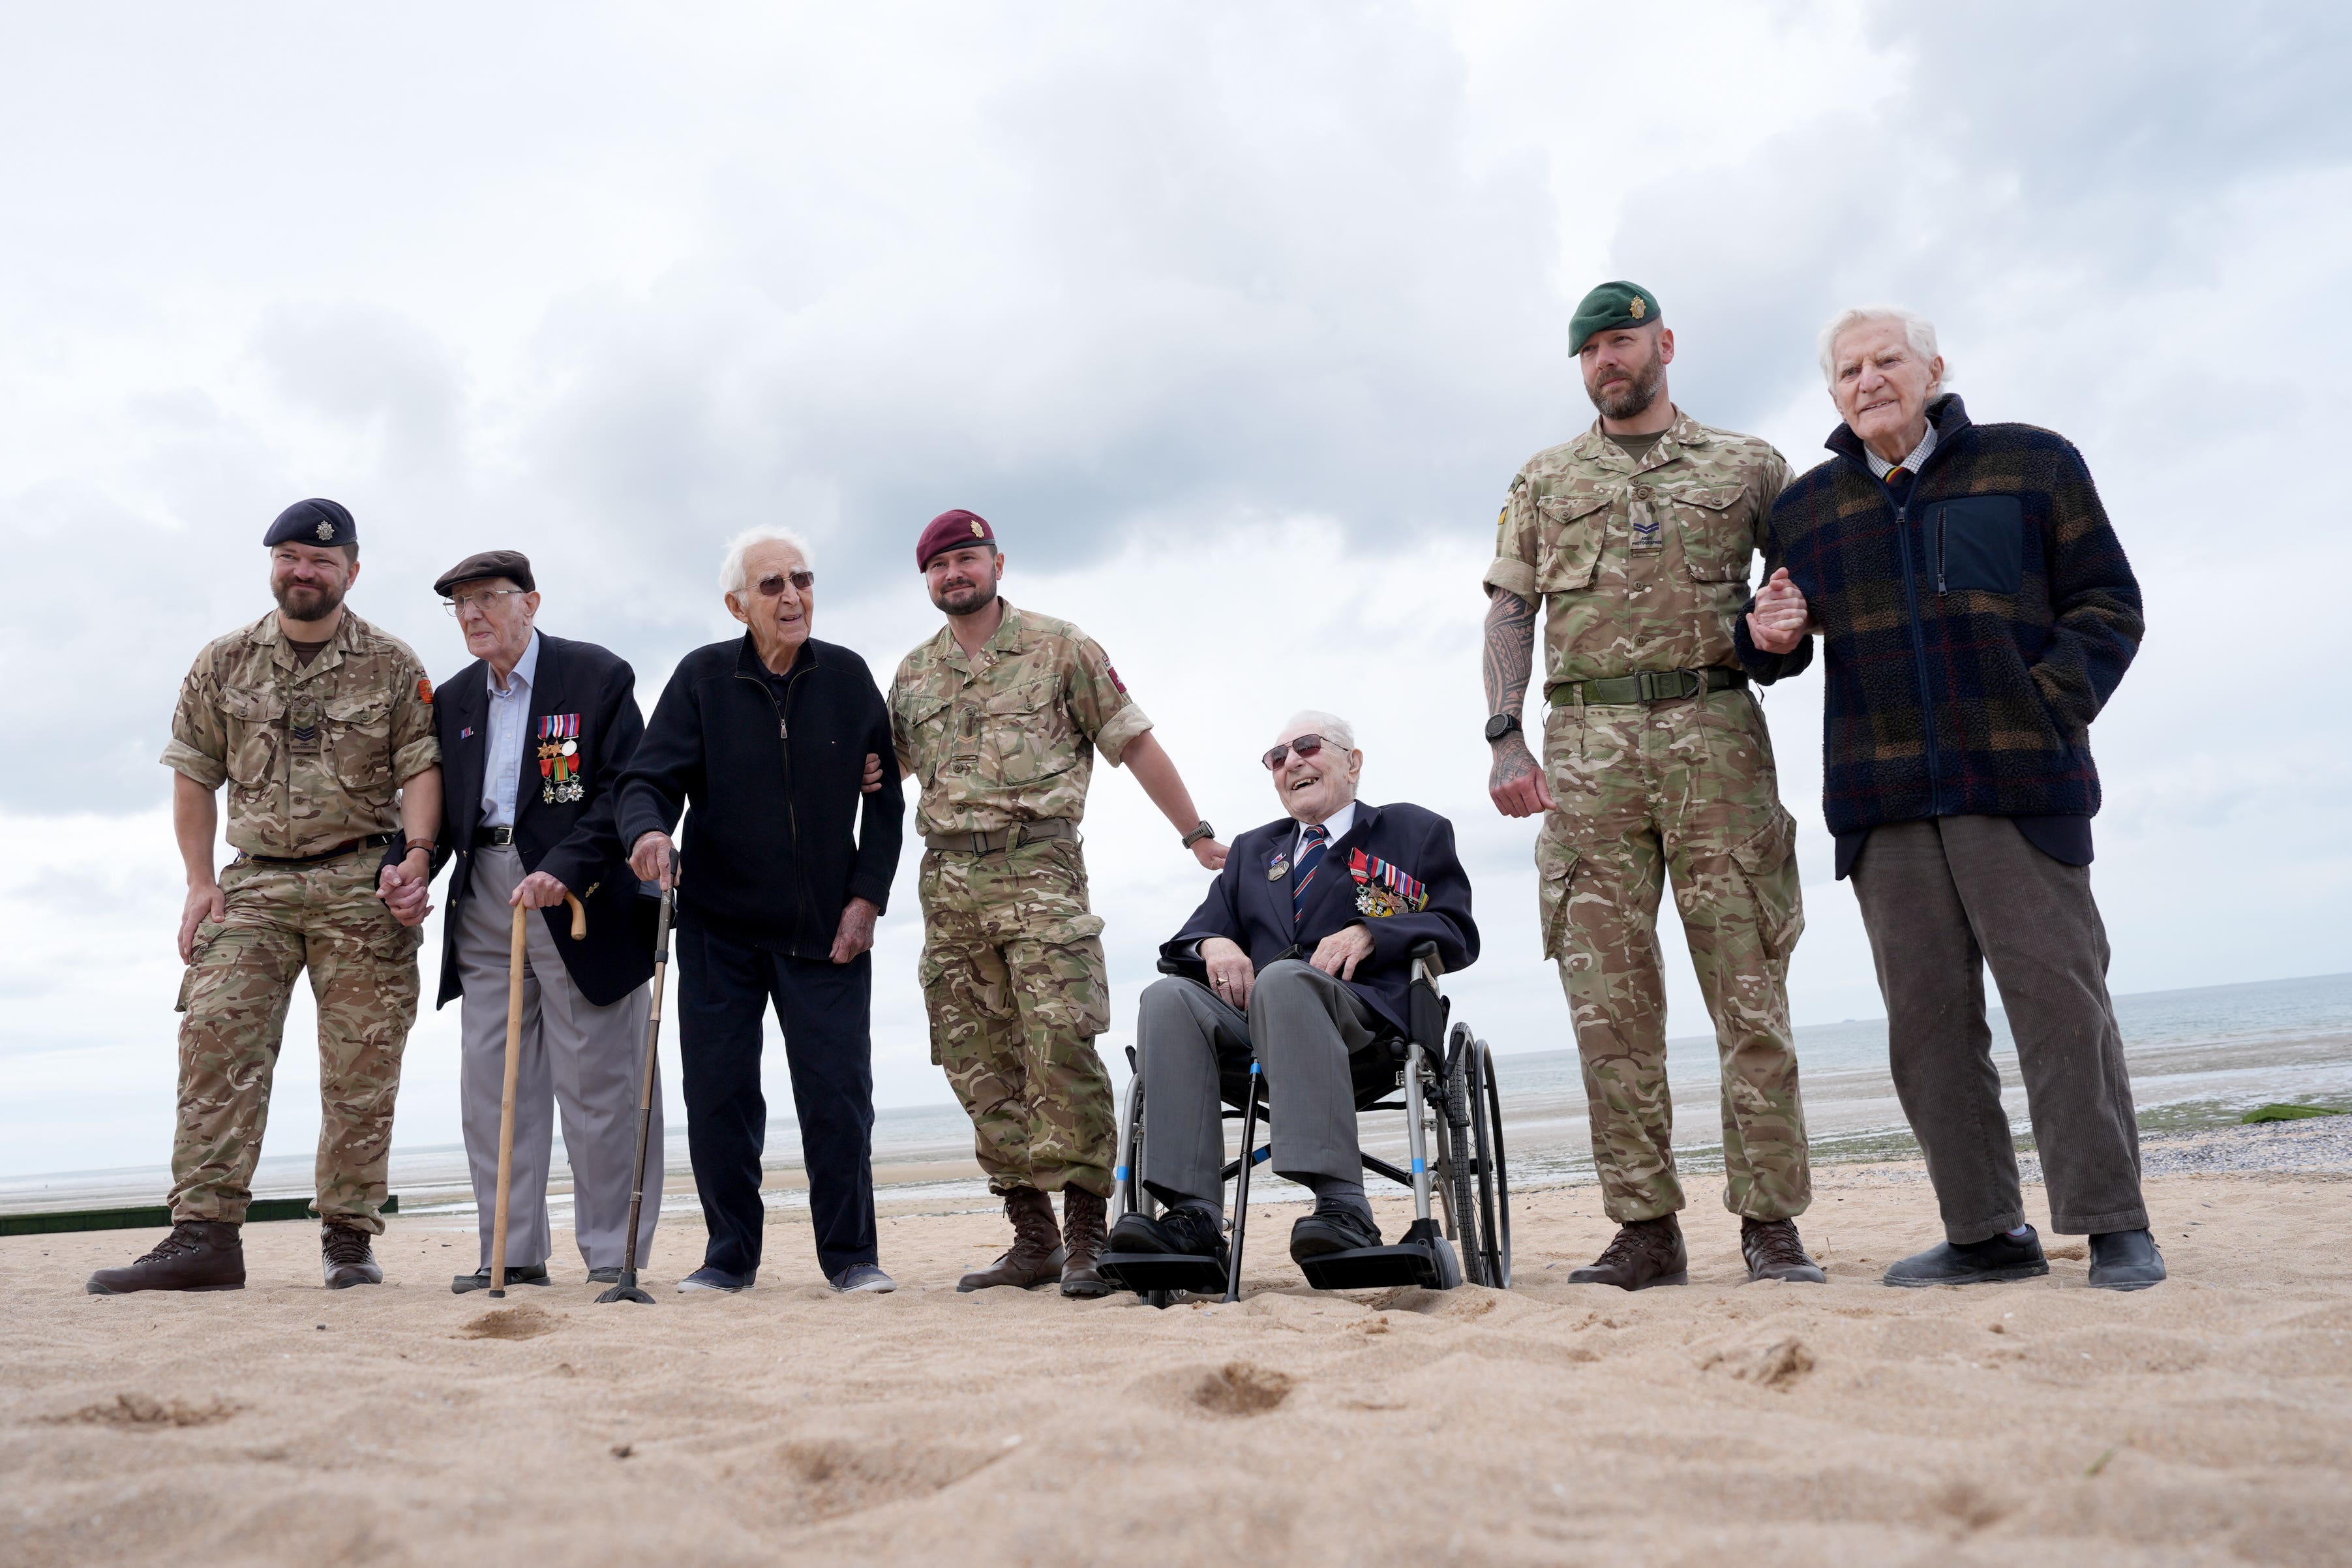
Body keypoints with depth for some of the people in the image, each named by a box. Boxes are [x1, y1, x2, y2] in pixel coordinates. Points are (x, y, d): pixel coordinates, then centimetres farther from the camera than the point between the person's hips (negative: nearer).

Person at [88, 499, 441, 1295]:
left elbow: (422, 770, 0)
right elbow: (194, 779, 12)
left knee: (362, 1067, -1)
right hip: (255, 883, 2)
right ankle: (204, 1233, -10)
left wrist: (416, 854, -16)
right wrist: (200, 882, 3)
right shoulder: (223, 664, 11)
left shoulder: (394, 668, 5)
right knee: (216, 1041, -11)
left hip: (362, 887, -2)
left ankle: (350, 1237, 8)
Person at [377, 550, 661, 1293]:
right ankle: (513, 1253, 17)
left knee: (595, 1084, -1)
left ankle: (614, 1255, 9)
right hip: (483, 901, 6)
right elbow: (438, 803, 17)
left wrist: (565, 869, -22)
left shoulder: (598, 676, -3)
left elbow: (626, 790, -11)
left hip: (579, 900, -6)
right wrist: (408, 864, -4)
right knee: (491, 1084, 8)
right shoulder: (453, 700, 16)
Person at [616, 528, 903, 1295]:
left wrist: (867, 897, -3)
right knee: (719, 1094, 5)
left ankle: (851, 1254, 12)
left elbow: (886, 798, 5)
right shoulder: (701, 677, -2)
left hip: (827, 930, 0)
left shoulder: (848, 677, 1)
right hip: (719, 924, 0)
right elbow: (648, 778, -6)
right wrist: (648, 830, -29)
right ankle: (730, 1254, 19)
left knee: (837, 1093, -2)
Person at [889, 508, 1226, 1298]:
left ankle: (1086, 1234, -6)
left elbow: (1133, 742, 5)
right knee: (980, 1066, 5)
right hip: (949, 881, 5)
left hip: (1038, 869, -5)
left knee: (1061, 1047, -14)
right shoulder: (912, 673, 18)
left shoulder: (1061, 647, 6)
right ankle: (1032, 1237, 13)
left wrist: (1197, 833, 1)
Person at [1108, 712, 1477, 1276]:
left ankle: (1342, 1206, -44)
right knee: (1168, 997, -27)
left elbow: (1458, 935, 7)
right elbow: (1202, 927, 21)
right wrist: (1213, 943, -4)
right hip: (1250, 1019, 4)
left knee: (1283, 979, -38)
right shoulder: (1252, 849, 33)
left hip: (1362, 1020, -4)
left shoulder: (1414, 831, 20)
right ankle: (1194, 1215, -36)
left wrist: (1368, 934, -10)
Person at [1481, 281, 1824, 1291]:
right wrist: (1506, 740, -1)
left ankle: (1771, 1223, 6)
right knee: (1611, 1000, 0)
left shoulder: (1746, 466, 15)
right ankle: (1645, 1228, 7)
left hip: (1716, 731, -1)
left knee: (1750, 989, -3)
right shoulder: (1544, 481, 19)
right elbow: (1509, 612, 12)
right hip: (1587, 744, 1)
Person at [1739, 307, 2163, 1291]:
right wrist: (1767, 638, -2)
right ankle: (1986, 1231, 11)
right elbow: (1781, 652, 23)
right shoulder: (1806, 507, 16)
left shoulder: (2033, 464, 10)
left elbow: (2108, 603, 7)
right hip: (1881, 796, 3)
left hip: (2015, 782, -3)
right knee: (1927, 1019, 3)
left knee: (2058, 994, -6)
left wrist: (2050, 707, -9)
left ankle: (2113, 1225, 3)